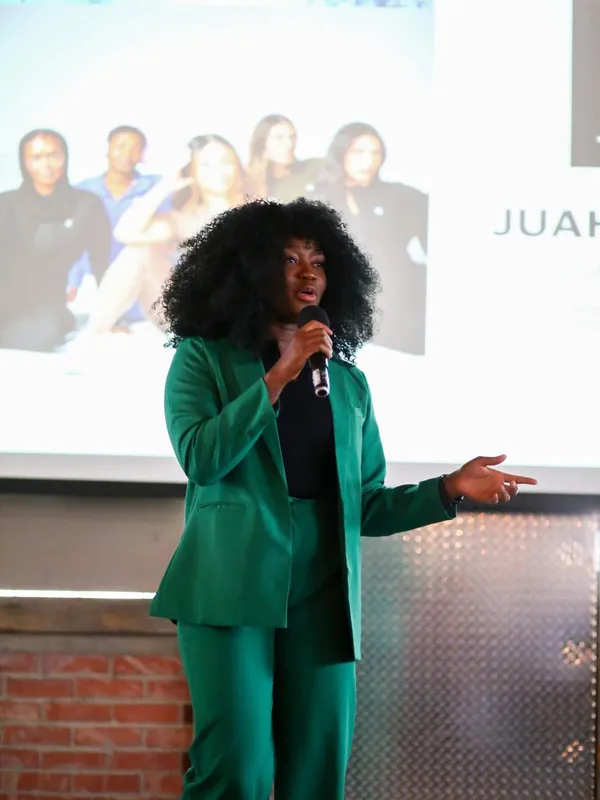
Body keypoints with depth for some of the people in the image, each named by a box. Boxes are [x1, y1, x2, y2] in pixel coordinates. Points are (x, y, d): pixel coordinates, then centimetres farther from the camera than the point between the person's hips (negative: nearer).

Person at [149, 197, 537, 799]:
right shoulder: (204, 359, 6)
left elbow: (366, 507, 14)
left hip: (321, 595, 4)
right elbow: (201, 458, -11)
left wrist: (450, 488, 0)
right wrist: (279, 376, -12)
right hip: (234, 589, -4)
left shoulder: (347, 382, 15)